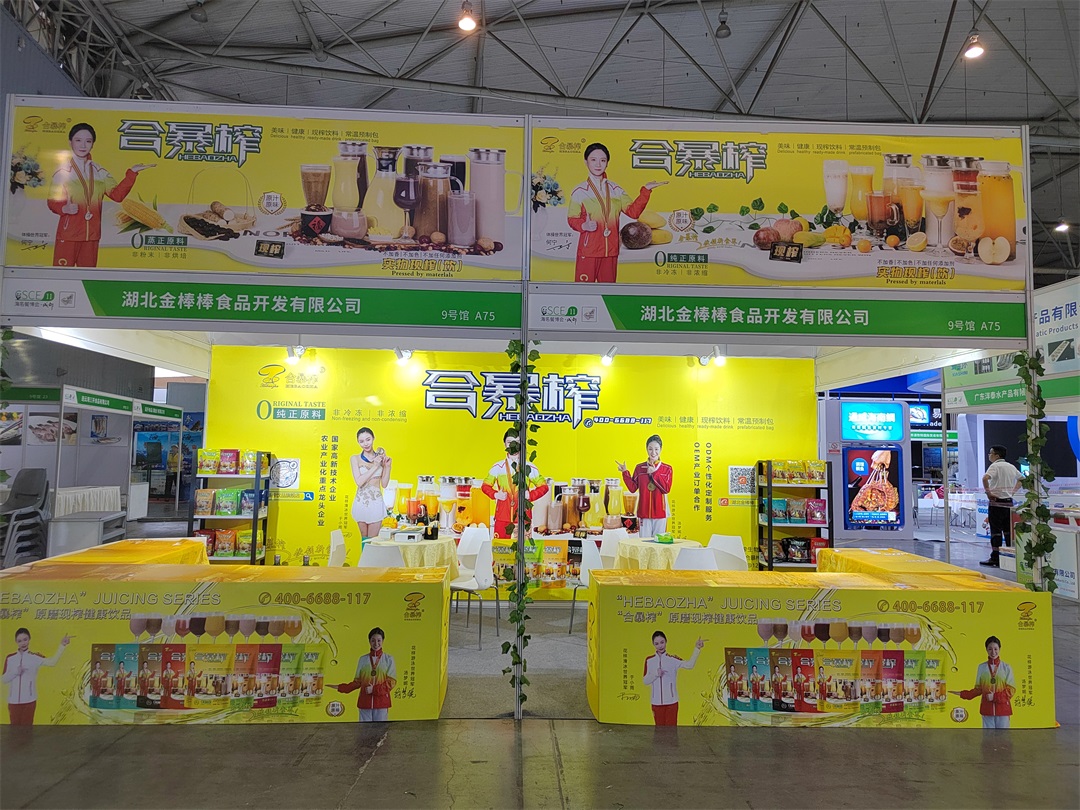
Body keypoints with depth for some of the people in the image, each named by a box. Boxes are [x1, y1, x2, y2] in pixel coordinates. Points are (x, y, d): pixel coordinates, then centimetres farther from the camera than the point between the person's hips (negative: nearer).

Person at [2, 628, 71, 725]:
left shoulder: (35, 657, -6)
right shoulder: (10, 658, 2)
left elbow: (52, 662, -24)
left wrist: (62, 645, -34)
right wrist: (15, 672, -16)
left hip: (29, 700, -2)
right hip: (13, 700, 2)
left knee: (27, 726, 7)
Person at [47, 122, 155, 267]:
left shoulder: (99, 172, 10)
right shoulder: (63, 171, -1)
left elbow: (117, 194, -2)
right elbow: (52, 201, -2)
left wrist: (132, 173, -9)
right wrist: (65, 208, -24)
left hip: (92, 236, 4)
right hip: (68, 235, -4)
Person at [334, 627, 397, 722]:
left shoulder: (388, 659, 2)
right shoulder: (363, 659, 8)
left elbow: (391, 682, -1)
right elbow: (357, 682, 12)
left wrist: (374, 689, -11)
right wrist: (340, 688, 3)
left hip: (381, 703, -2)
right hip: (365, 702, 2)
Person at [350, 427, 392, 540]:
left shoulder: (381, 457, 4)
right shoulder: (355, 459, 0)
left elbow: (384, 484, 5)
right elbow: (359, 481, -12)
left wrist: (387, 466, -7)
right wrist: (375, 466, -14)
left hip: (376, 502, 0)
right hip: (361, 502, 0)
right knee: (364, 538, 12)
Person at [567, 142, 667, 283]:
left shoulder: (615, 190, 9)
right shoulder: (579, 192, -1)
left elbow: (633, 211, 3)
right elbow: (572, 218, -2)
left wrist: (646, 191, -7)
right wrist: (584, 226, -22)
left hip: (611, 251, 4)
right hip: (588, 251, -4)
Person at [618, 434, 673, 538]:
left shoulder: (667, 468, 2)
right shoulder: (640, 468, 5)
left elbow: (666, 489, -10)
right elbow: (633, 488, 2)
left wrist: (654, 473, -14)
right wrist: (625, 472, -6)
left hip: (660, 513, -1)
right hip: (644, 512, 1)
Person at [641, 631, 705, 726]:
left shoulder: (673, 659, -6)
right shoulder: (649, 660, 1)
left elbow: (689, 665, -24)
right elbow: (645, 681, 1)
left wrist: (697, 649, -35)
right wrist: (655, 674, -16)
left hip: (671, 701, -2)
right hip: (656, 702, 2)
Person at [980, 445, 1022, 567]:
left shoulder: (995, 466, -12)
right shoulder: (1011, 467, 12)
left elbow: (985, 478, -30)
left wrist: (988, 492, -19)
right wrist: (1013, 490, 19)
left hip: (996, 502, -7)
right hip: (1009, 502, 7)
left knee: (996, 531, -2)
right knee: (1009, 531, 11)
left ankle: (995, 558, 0)